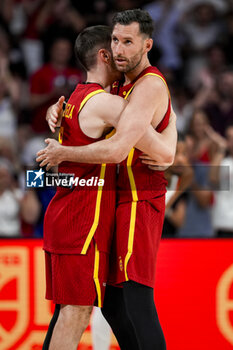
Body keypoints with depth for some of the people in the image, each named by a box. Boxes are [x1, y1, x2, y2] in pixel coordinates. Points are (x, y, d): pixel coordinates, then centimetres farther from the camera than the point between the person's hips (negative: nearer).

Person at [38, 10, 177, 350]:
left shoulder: (150, 86, -18)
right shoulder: (120, 85, 14)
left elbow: (116, 150, -28)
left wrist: (63, 153, -15)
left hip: (139, 202, -10)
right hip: (121, 200, 10)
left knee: (137, 302, -15)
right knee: (110, 301, 13)